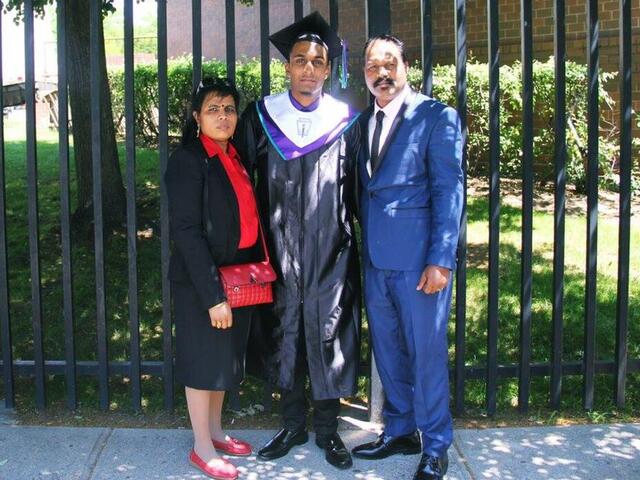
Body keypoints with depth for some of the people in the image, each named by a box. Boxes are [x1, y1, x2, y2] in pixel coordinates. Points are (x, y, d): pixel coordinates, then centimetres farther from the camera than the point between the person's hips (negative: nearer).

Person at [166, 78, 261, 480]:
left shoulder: (236, 158, 8)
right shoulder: (188, 161, -14)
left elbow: (248, 217, 10)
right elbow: (187, 232, -19)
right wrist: (212, 294, -22)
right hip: (202, 281, -7)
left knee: (227, 357, 17)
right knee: (204, 360, 4)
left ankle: (216, 432, 33)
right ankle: (202, 448, 18)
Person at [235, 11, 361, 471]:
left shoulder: (345, 122, -1)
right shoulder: (260, 117, 1)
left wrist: (363, 239, 3)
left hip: (331, 255, -1)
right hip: (278, 254, 1)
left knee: (328, 340, 7)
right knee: (283, 339, 11)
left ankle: (327, 428, 25)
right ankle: (293, 425, 29)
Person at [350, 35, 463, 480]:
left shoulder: (437, 116, -5)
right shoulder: (363, 122, 13)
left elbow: (448, 189, -11)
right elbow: (363, 189, 13)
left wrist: (441, 259, -17)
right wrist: (362, 249, 5)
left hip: (419, 260, -6)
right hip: (376, 260, 6)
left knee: (427, 354, 3)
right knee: (388, 352, 15)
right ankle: (399, 431, 32)